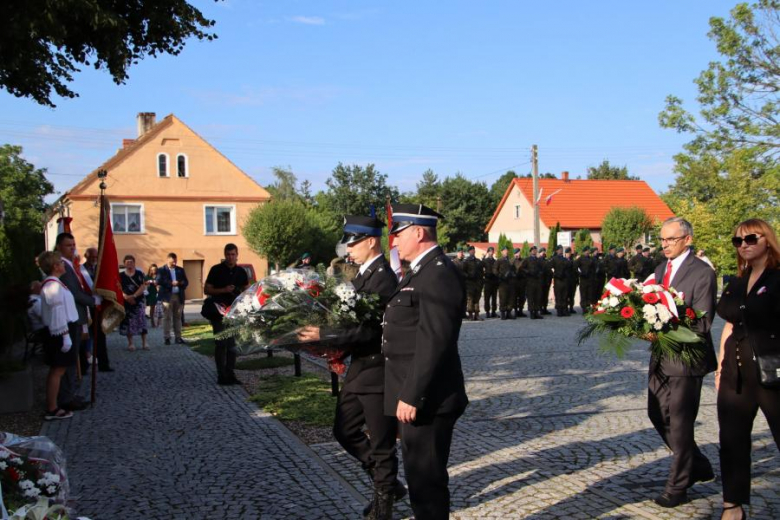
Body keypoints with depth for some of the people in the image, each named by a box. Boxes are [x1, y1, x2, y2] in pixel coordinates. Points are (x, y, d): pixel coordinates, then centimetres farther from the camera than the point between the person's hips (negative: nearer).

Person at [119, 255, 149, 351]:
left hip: (139, 301, -1)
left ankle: (144, 343, -2)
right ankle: (130, 343, 10)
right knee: (128, 322, 3)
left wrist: (134, 296, -17)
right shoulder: (121, 276, 5)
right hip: (126, 302, 1)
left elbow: (143, 287, -6)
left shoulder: (139, 274, 2)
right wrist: (126, 297, -17)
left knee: (141, 321, -6)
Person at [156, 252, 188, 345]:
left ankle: (178, 337, 11)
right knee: (167, 317, -3)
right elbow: (159, 282, -12)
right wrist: (171, 283, -20)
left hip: (179, 296, 4)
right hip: (167, 297, -4)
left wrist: (180, 283, -11)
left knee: (178, 317, 8)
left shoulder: (180, 270, 14)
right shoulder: (161, 270, 1)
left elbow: (186, 282, 11)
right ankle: (167, 337, 0)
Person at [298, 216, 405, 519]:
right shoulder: (364, 273, 10)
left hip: (377, 372, -10)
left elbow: (370, 330, -25)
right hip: (358, 369, 10)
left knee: (381, 443, 5)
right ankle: (388, 484, 33)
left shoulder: (383, 278, -19)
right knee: (344, 431, 18)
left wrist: (324, 336, -23)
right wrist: (333, 344, 1)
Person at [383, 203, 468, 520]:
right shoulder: (424, 271, 15)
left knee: (426, 479, 1)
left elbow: (433, 343, -24)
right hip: (416, 396, 10)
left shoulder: (439, 274, -18)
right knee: (420, 476, 20)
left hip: (426, 400, -10)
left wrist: (411, 396, -23)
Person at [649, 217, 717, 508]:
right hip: (661, 357, 8)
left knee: (679, 424, 1)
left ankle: (677, 488, 16)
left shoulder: (702, 273, -13)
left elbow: (702, 323, -18)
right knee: (657, 415, 15)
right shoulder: (660, 270, 12)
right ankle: (698, 466, 34)